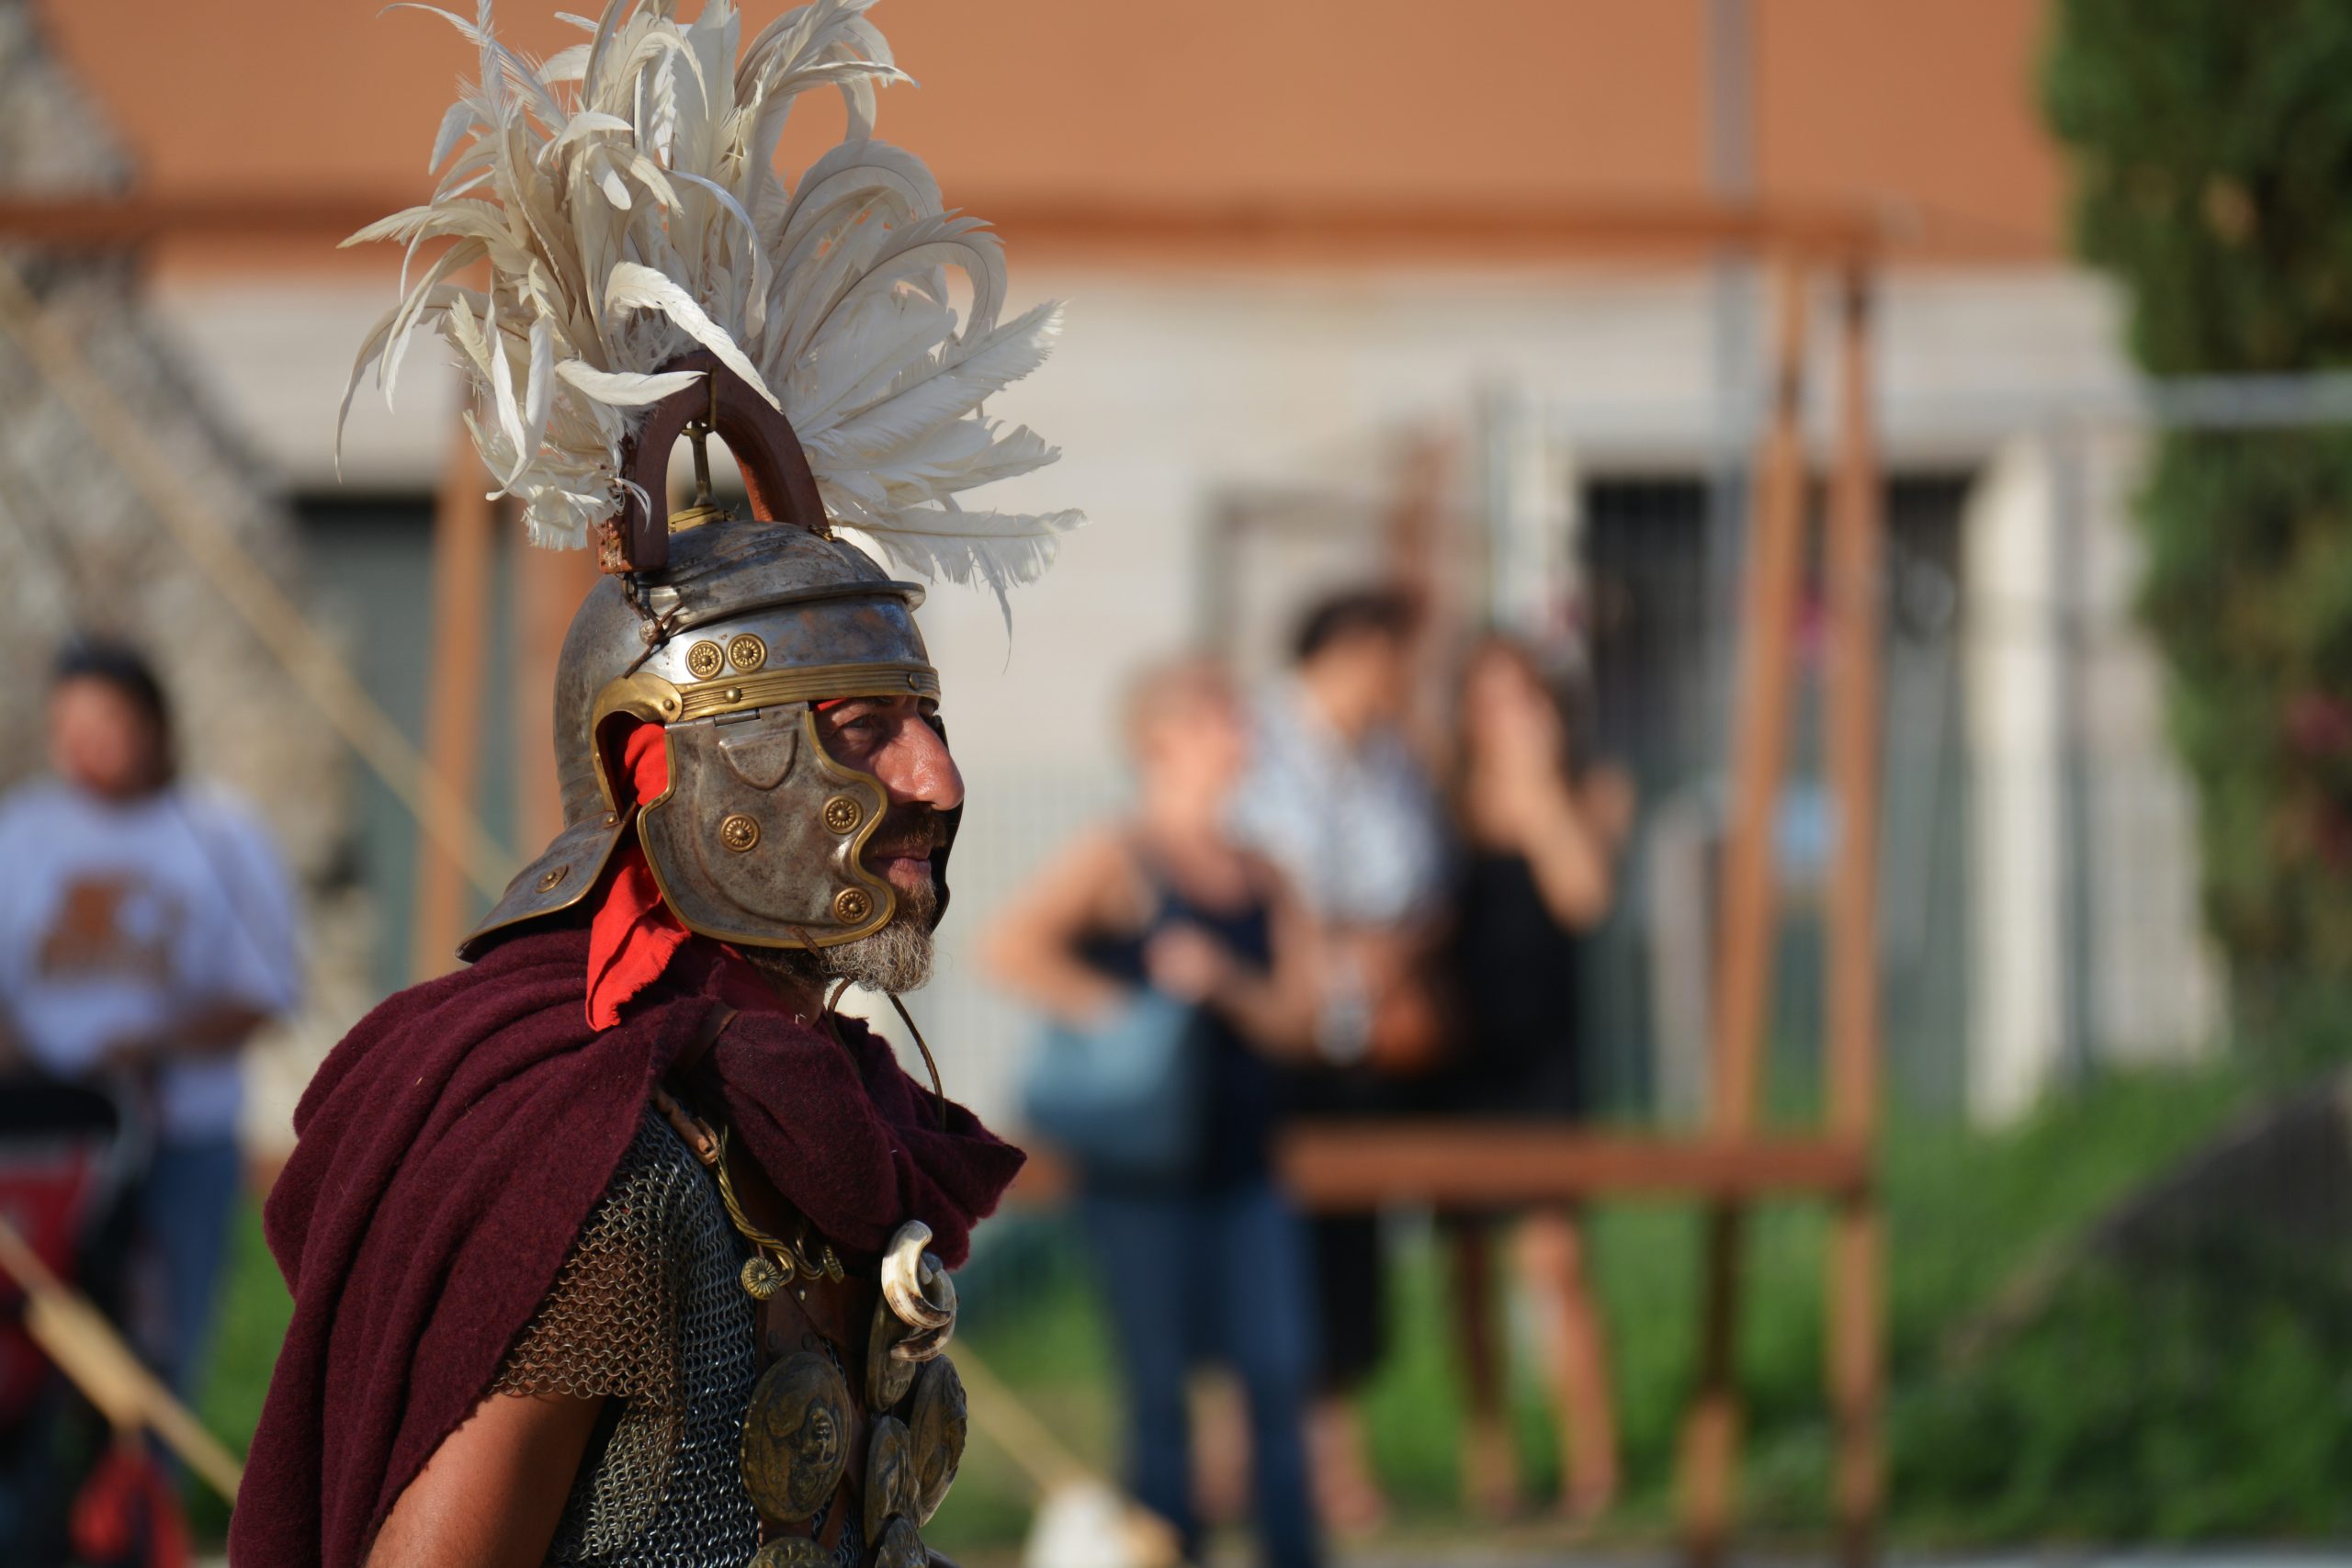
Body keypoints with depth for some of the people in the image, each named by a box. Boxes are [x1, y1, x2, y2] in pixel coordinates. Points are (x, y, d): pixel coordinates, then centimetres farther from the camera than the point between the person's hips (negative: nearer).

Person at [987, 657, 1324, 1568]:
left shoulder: (1261, 881, 12)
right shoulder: (1117, 861, -3)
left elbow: (1296, 1024, 4)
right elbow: (1012, 950, -16)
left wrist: (1223, 982, -13)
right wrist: (1111, 1008, -17)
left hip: (1243, 1168, 4)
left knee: (1281, 1370, -4)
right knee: (1160, 1389, 0)